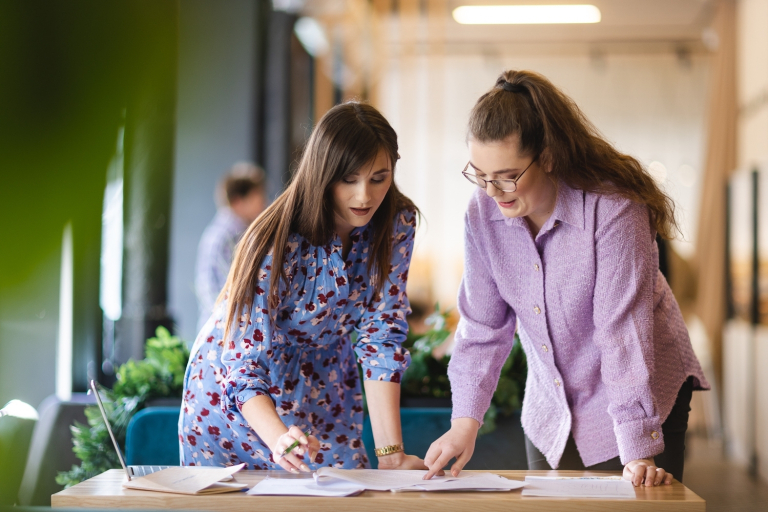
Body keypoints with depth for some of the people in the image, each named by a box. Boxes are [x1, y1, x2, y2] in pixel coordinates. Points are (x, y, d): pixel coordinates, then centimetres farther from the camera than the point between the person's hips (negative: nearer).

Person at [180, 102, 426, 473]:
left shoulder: (397, 224, -16)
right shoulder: (278, 245, -31)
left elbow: (381, 335, -16)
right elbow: (244, 363, -33)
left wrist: (390, 453, -25)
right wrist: (278, 439, -53)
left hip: (323, 395, 4)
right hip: (233, 397, -3)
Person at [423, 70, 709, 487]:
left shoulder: (613, 209, -26)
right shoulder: (483, 212, -9)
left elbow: (624, 331, -28)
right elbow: (483, 324, -2)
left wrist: (638, 453, -30)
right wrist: (466, 420, -12)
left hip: (643, 401, -5)